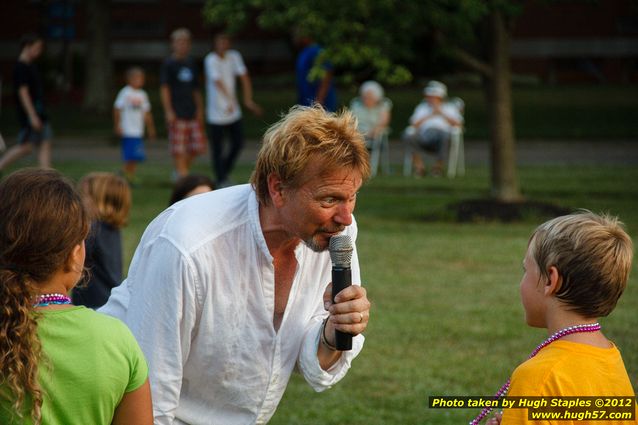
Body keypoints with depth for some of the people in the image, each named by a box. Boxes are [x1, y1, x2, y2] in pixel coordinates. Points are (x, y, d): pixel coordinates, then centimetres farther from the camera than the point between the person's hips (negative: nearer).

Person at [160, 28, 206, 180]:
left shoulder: (191, 64, 15)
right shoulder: (168, 64, -1)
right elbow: (164, 88, -6)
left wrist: (200, 109, 11)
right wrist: (168, 111, -13)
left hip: (192, 112, 6)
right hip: (177, 114, -6)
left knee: (198, 147, 2)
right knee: (179, 150, -6)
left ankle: (180, 171, 22)